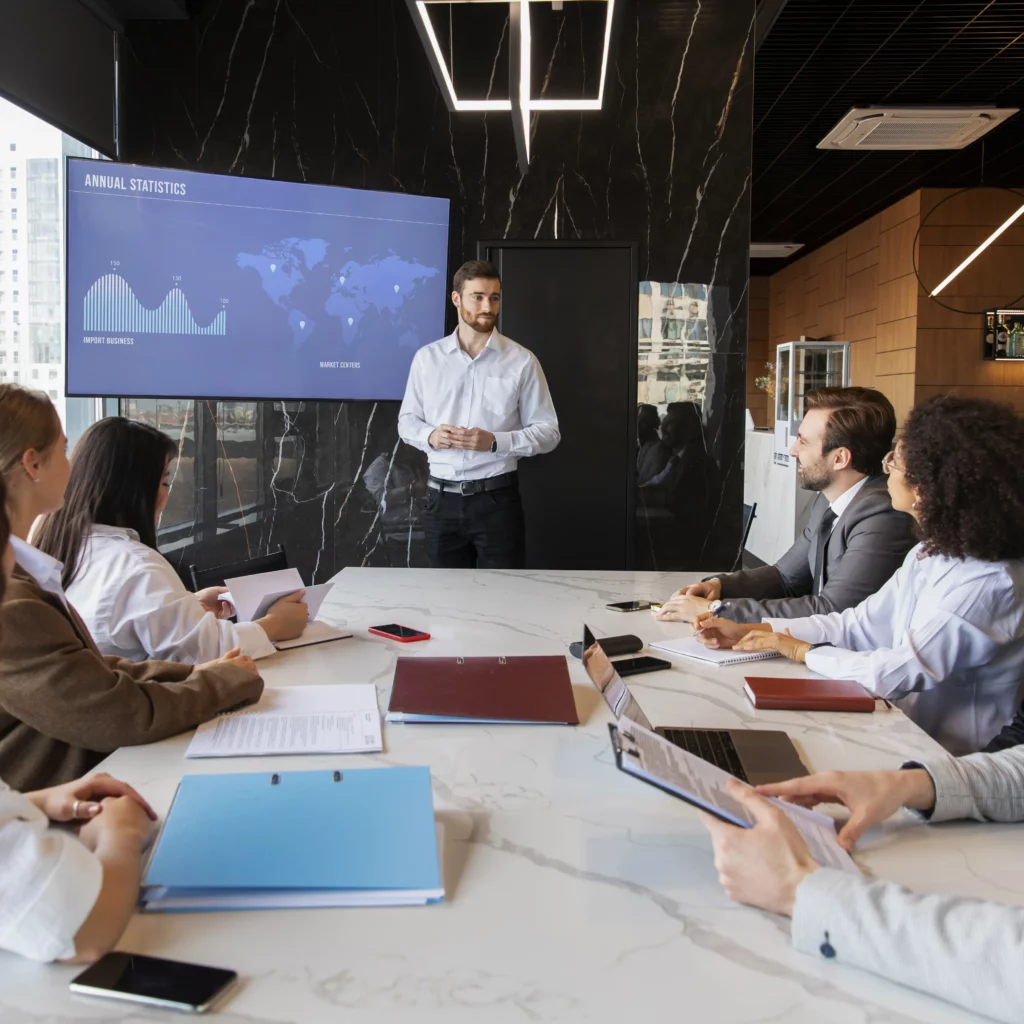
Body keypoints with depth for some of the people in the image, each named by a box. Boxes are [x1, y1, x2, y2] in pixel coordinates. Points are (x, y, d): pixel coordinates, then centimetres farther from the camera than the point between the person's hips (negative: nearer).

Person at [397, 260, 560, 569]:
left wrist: (494, 441, -17)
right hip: (442, 500, 2)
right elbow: (407, 421, 12)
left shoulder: (522, 361, -3)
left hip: (497, 499, -2)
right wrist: (430, 436, -11)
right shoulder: (427, 358, 5)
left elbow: (548, 432, -2)